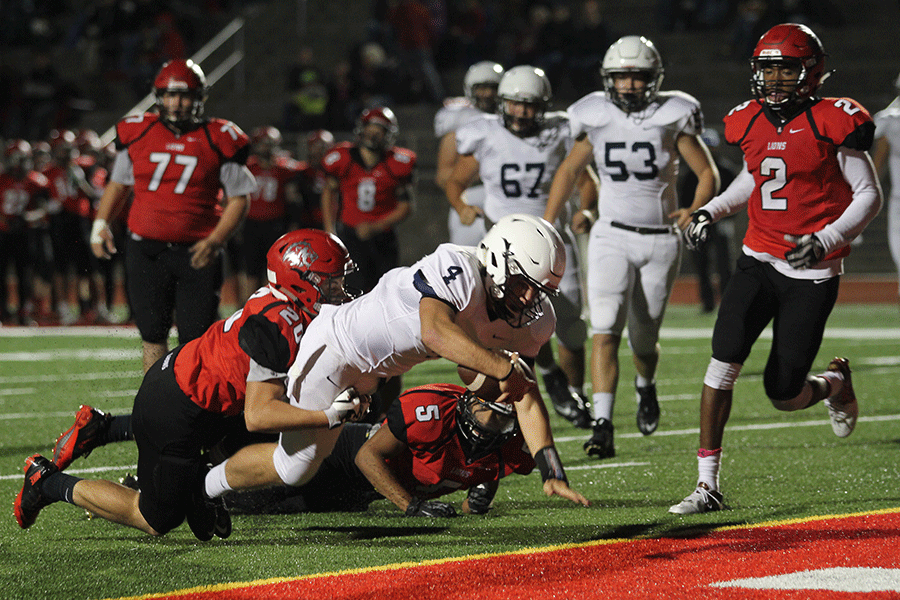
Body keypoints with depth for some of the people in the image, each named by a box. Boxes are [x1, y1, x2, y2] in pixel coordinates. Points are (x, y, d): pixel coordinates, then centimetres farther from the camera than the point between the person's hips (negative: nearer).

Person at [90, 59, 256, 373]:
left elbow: (239, 198, 1)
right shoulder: (137, 134, 6)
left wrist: (215, 241, -12)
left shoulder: (218, 140, -2)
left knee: (195, 337, -5)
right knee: (153, 334, 4)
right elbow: (118, 184, 20)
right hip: (146, 249, 2)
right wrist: (100, 223, 6)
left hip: (196, 252, -2)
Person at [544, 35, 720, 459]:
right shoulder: (596, 119, -2)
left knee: (644, 340, 11)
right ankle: (602, 427, -23)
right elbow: (569, 171, 13)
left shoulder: (673, 118, -7)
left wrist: (695, 211, -20)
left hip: (661, 241, 0)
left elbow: (708, 174, 0)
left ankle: (646, 386, 46)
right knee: (605, 332, -17)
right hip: (612, 237, 0)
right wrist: (545, 227, 9)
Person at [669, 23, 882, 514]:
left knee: (783, 395, -2)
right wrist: (711, 211, 11)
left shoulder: (830, 123, -10)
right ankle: (708, 486, -9)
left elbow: (869, 196, -6)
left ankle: (835, 381, 35)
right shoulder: (751, 122, 6)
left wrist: (824, 240, -18)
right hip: (758, 263, 4)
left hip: (812, 275, -4)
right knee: (722, 361, -15)